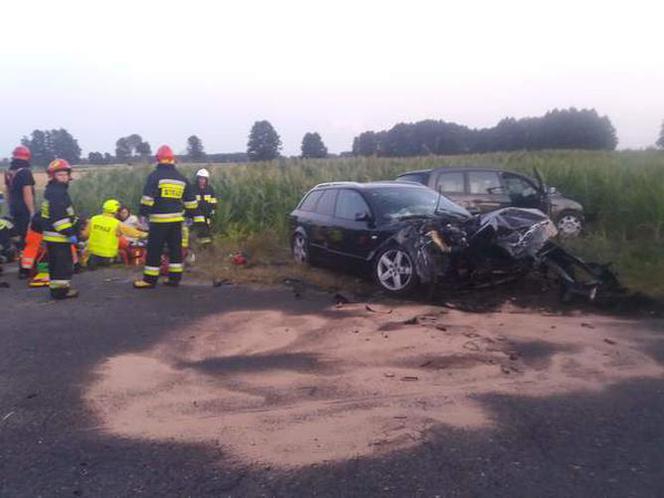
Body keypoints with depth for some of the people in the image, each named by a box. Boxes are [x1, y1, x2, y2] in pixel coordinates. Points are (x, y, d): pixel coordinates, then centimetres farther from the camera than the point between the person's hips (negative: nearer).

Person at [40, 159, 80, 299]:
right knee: (63, 263, -6)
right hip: (58, 236, -11)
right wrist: (70, 233, -24)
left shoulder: (52, 191, 17)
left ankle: (56, 287, 25)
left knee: (56, 264, 17)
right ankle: (61, 290, -2)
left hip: (52, 235, 11)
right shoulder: (57, 193, -18)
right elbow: (59, 216, -25)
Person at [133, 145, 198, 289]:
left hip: (159, 219, -5)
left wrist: (143, 214, -6)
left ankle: (149, 280, 4)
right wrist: (190, 215, 24)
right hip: (176, 219, 5)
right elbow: (190, 201, 15)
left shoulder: (155, 175, -7)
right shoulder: (181, 178, 11)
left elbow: (147, 197, -13)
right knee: (175, 248, 11)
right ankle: (175, 278, 15)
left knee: (154, 250, 0)